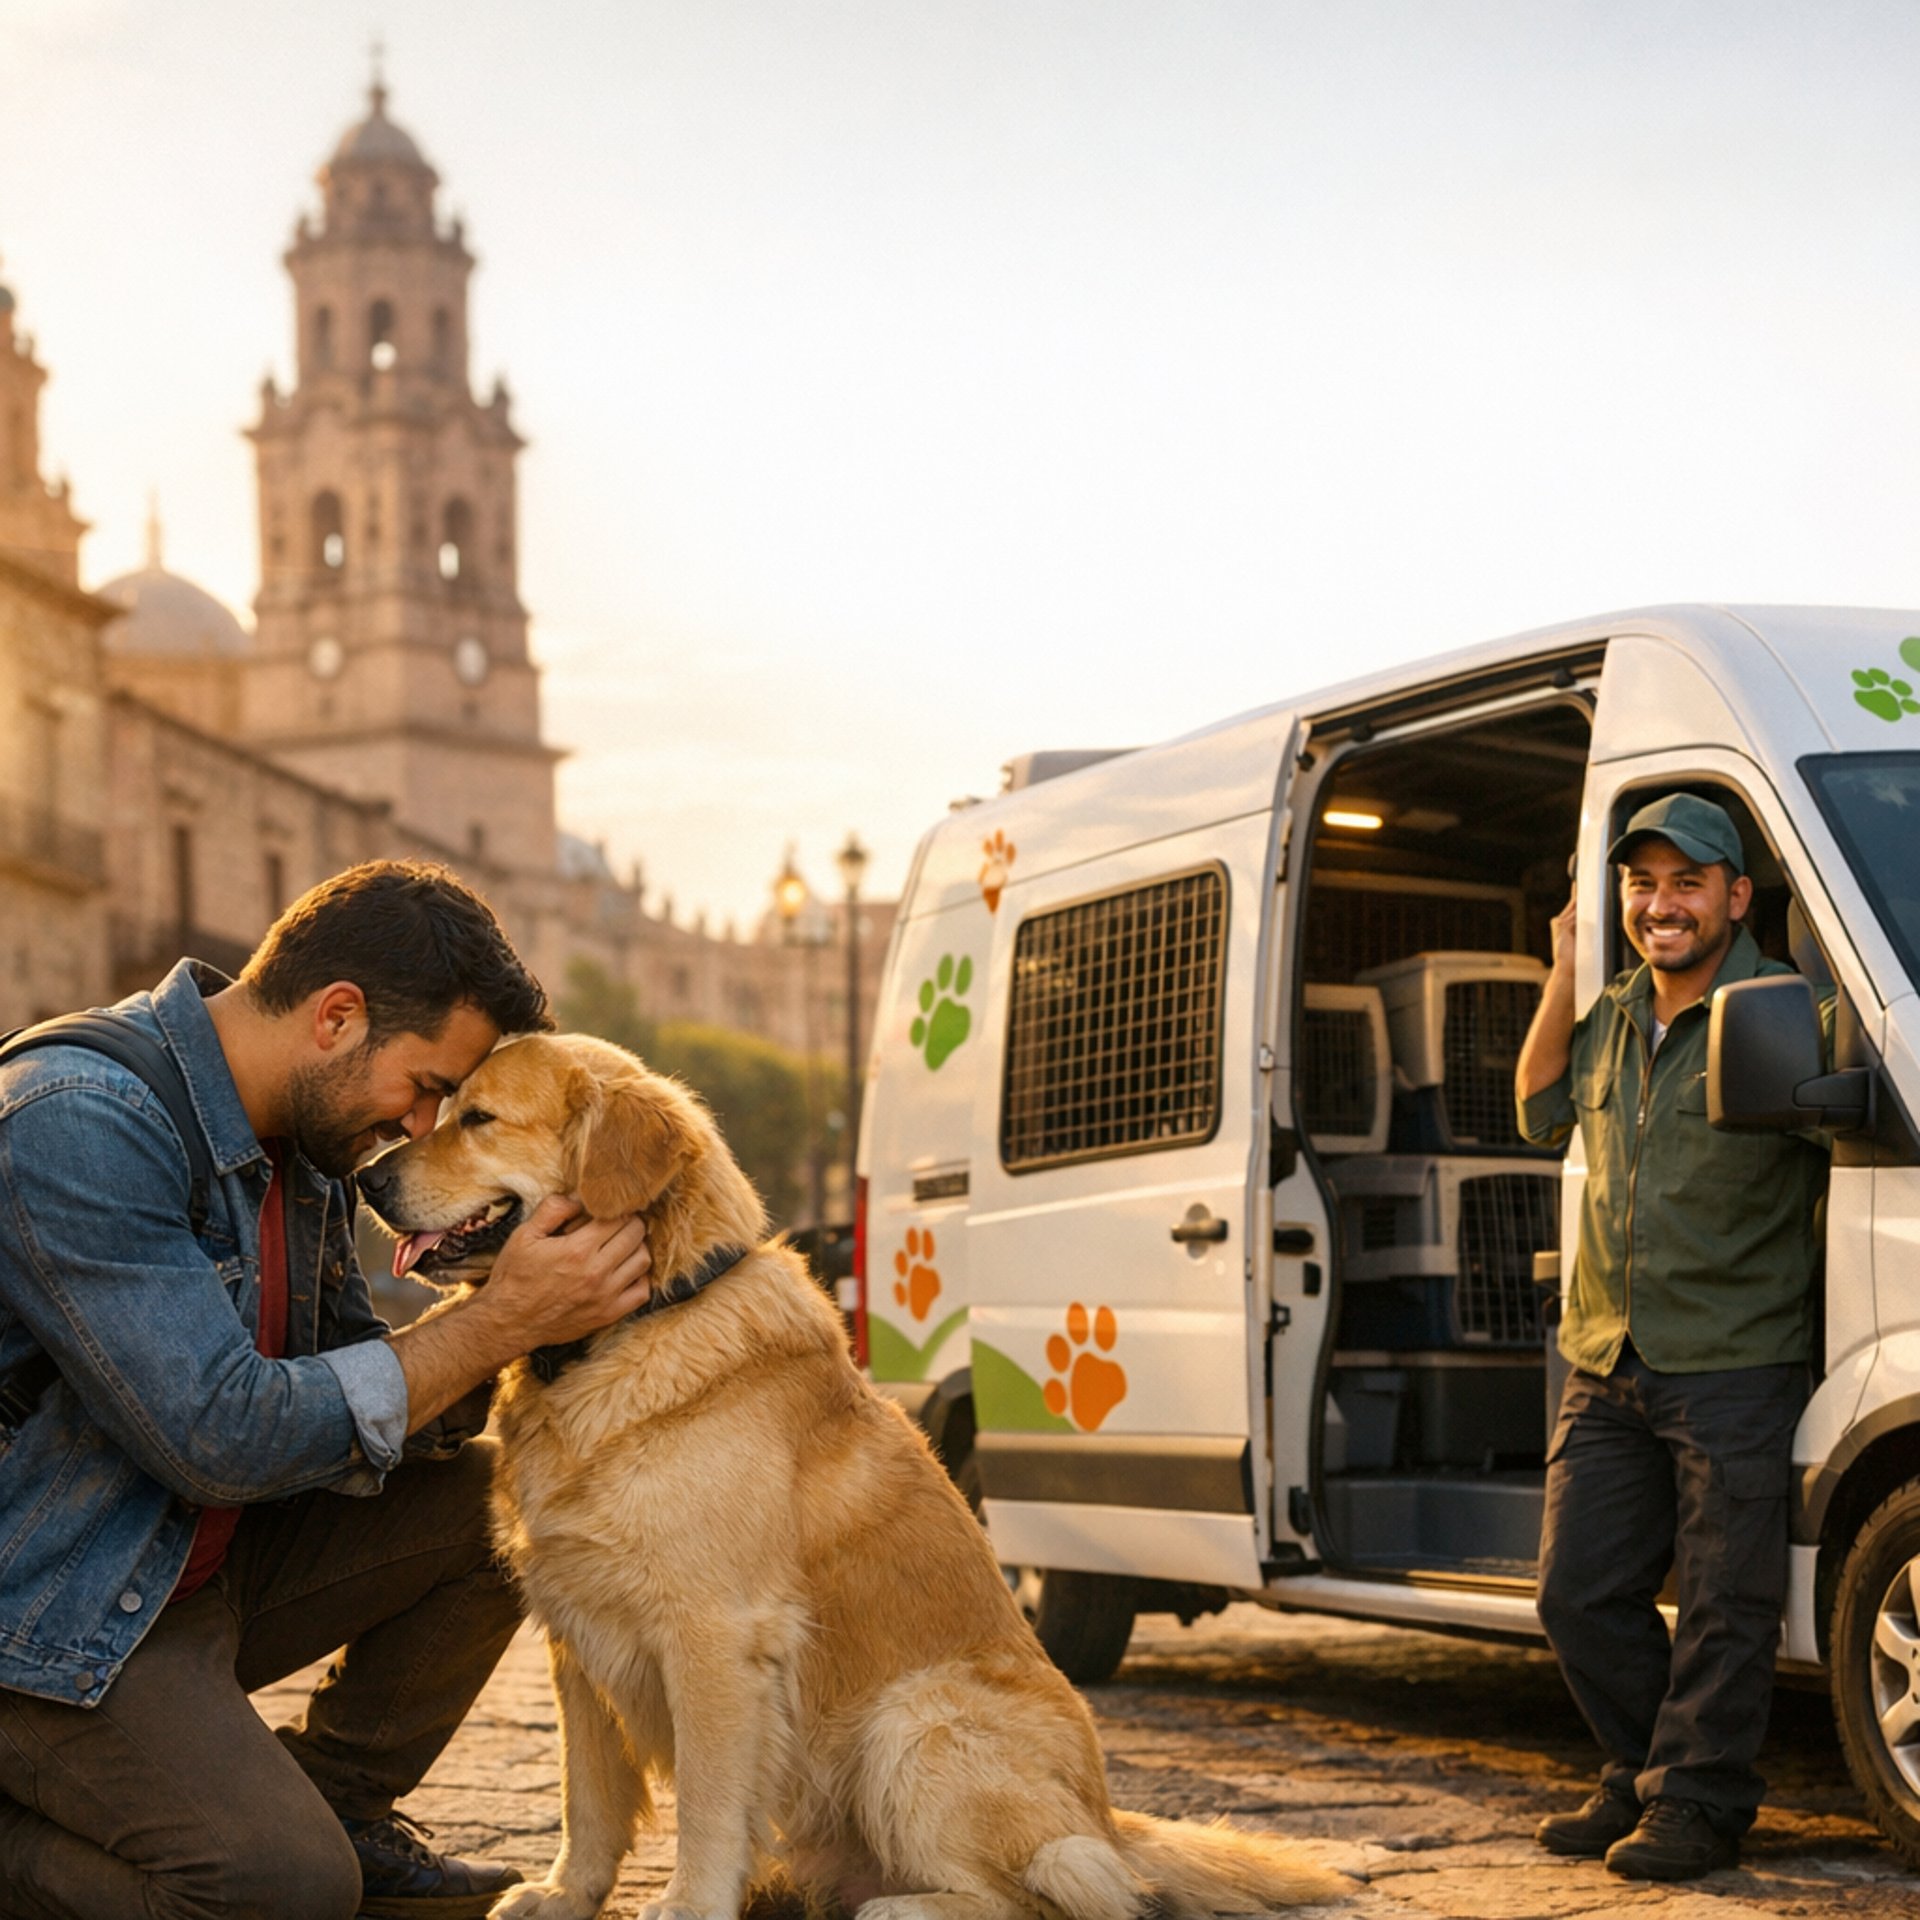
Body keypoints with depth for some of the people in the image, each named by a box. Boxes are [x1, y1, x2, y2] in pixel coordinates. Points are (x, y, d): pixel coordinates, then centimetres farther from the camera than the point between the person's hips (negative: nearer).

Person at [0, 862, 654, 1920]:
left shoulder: (301, 1133, 4)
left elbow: (348, 1391, 9)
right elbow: (225, 1440, -27)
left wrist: (511, 1307, -10)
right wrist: (499, 1323, -22)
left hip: (202, 1566, 9)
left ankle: (336, 1808, 13)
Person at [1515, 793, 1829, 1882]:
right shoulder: (1612, 1022, 15)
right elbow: (1542, 1116, 28)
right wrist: (1564, 984, 18)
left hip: (1737, 1365, -7)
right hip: (1607, 1369, 7)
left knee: (1725, 1604, -2)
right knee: (1580, 1593, 10)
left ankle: (1699, 1803, 8)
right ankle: (1644, 1777, 26)